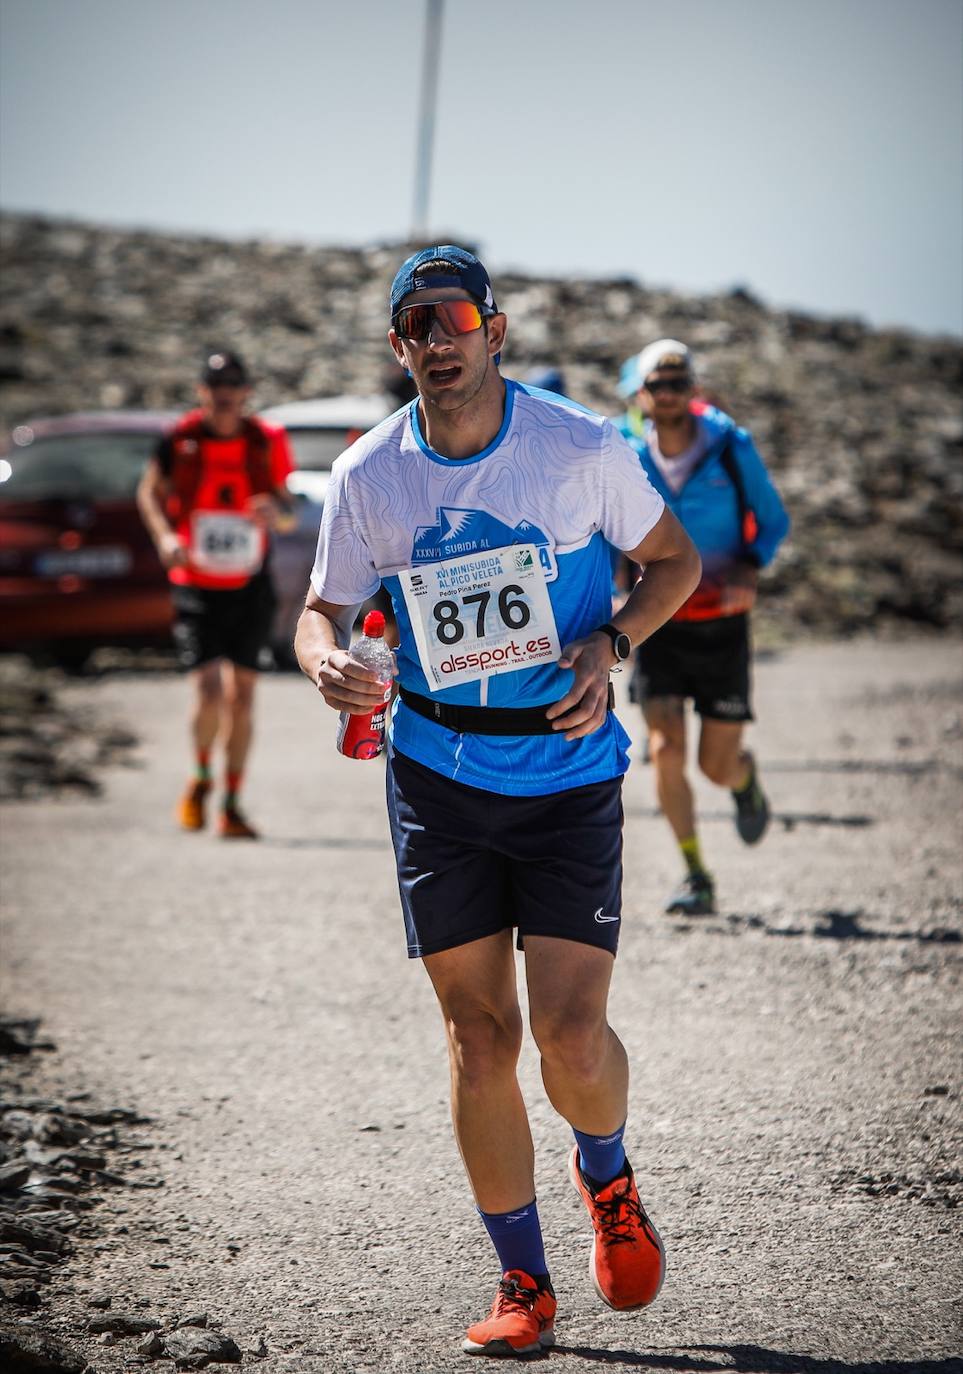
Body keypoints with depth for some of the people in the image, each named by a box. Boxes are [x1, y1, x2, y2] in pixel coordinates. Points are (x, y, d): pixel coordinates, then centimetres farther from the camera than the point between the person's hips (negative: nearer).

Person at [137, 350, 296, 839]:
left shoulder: (266, 442, -4)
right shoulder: (180, 440, -9)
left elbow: (290, 513, 5)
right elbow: (150, 493, 8)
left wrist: (277, 514, -18)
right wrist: (165, 536, -10)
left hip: (250, 587, 2)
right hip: (196, 589, -2)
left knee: (242, 696, 5)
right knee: (209, 693, -14)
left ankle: (232, 806, 16)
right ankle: (201, 777, 16)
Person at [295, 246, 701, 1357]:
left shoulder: (582, 449, -7)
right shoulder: (367, 476, -2)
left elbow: (676, 559, 6)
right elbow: (323, 609, 9)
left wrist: (610, 643, -12)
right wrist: (324, 660, -16)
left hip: (568, 774, -2)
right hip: (438, 775, 2)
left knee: (572, 1036, -11)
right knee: (479, 1035, 3)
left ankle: (605, 1173, 24)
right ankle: (523, 1284, 17)